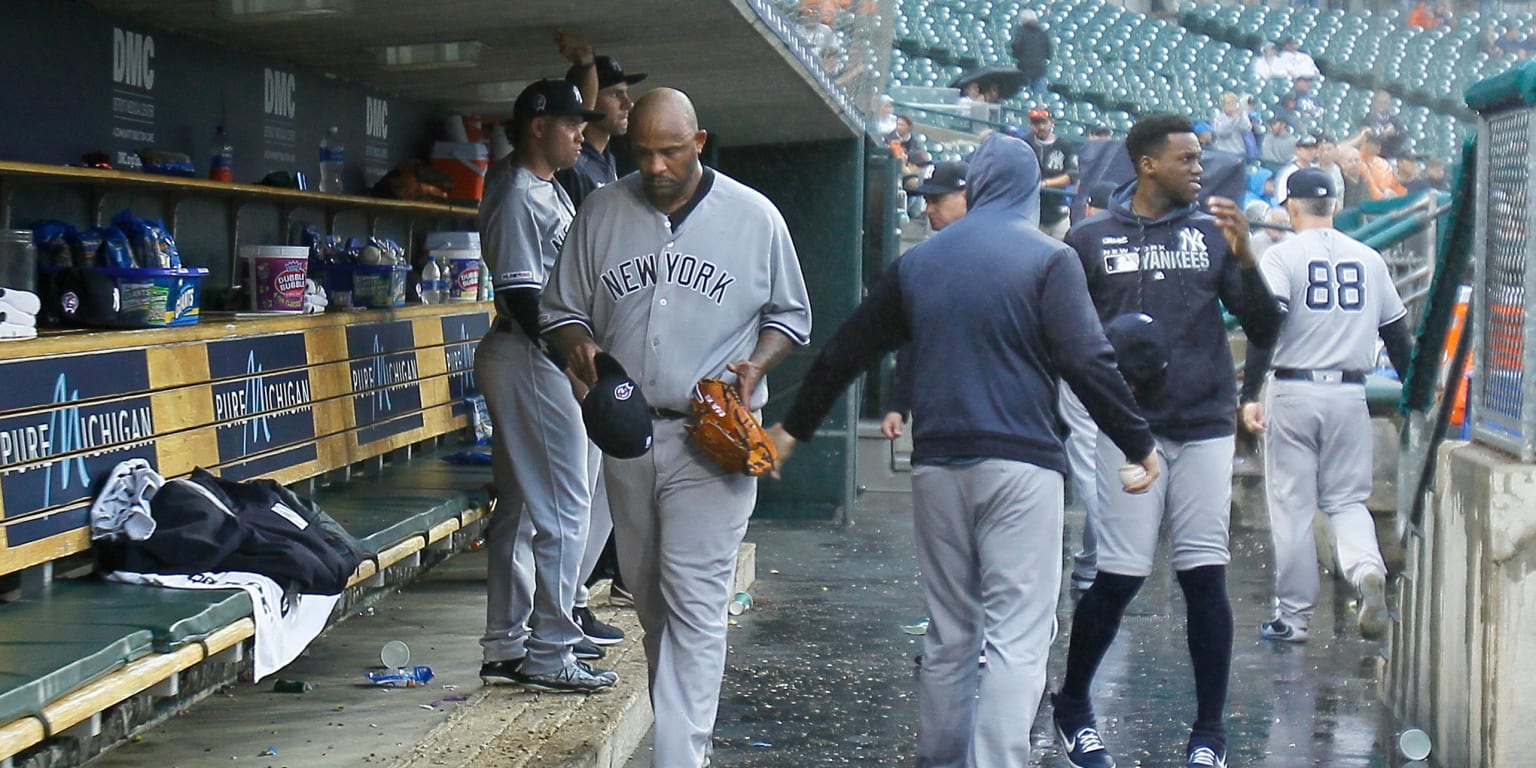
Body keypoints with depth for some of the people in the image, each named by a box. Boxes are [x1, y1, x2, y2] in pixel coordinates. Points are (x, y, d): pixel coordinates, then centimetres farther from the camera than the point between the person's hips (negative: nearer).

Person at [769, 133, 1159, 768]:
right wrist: (1140, 444, -1)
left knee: (948, 632, 15)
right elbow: (1087, 362, -10)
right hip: (1020, 465, -5)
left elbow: (846, 351, 17)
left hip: (937, 466, 5)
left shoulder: (919, 260, 12)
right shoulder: (1047, 258, -2)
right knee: (1016, 637, -5)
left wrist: (795, 428, 27)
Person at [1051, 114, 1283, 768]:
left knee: (1206, 578, 0)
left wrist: (1246, 259, -10)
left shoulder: (1212, 233, 8)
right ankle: (1073, 706, 19)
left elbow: (1264, 331, 5)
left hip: (1206, 426, 2)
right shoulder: (1091, 239, 4)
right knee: (1119, 577, -3)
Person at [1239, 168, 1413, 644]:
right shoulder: (1369, 259, 9)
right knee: (1348, 500, 11)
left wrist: (1250, 395, -15)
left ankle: (1294, 617, 9)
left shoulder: (1284, 256, -4)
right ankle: (1366, 570, -19)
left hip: (1294, 391, -3)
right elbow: (1398, 334, 13)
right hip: (1350, 394, 3)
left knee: (1291, 506, 4)